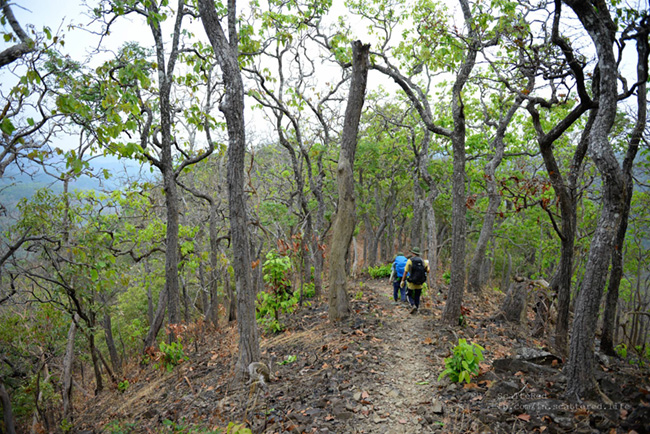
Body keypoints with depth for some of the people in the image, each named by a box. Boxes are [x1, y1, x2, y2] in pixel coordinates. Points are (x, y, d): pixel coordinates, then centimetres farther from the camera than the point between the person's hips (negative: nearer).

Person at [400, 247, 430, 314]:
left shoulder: (410, 260, -8)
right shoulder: (423, 261, 1)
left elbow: (405, 272, -10)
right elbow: (428, 271, 1)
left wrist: (402, 281, -3)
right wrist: (427, 265, 21)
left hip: (411, 282, -3)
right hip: (420, 283, 3)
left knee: (410, 295, 12)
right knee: (417, 297, 16)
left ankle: (413, 306, -12)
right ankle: (416, 310, 16)